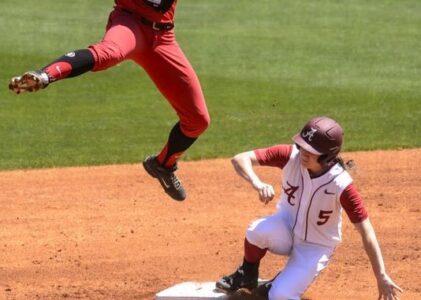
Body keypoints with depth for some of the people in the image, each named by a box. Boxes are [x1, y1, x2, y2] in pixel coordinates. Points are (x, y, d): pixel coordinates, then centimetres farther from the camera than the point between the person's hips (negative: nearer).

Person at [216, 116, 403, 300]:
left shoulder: (341, 185, -29)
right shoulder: (290, 156, -22)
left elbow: (366, 232, -26)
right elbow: (240, 159, -26)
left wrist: (381, 277, -31)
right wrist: (257, 184, -47)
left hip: (315, 247, -3)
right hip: (286, 229, 3)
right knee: (259, 230, -33)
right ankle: (247, 276, -2)